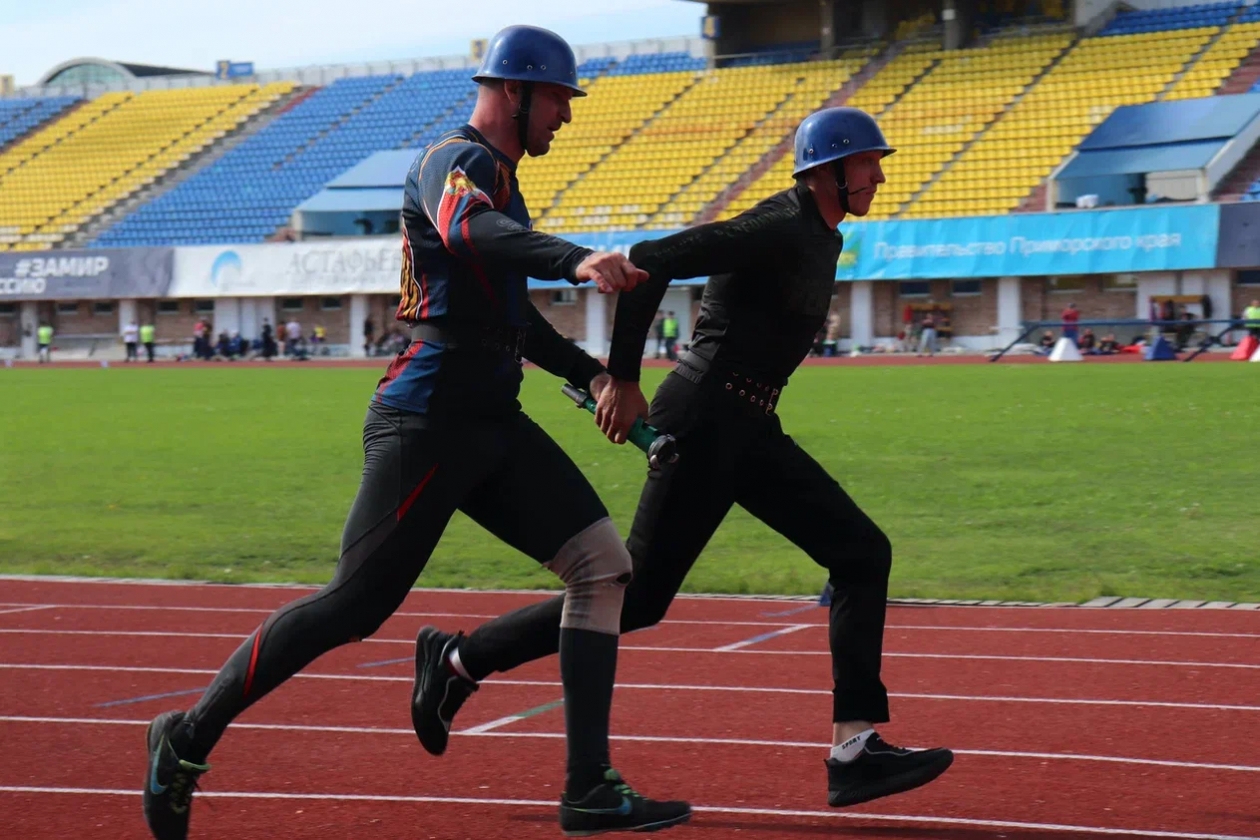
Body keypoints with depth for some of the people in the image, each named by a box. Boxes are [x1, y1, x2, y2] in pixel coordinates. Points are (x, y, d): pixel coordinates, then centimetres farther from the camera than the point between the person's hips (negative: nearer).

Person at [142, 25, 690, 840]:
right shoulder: (456, 161, -9)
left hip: (495, 427, 10)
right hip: (429, 421, -10)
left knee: (603, 563, 0)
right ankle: (190, 737, 7)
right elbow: (467, 231, -35)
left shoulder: (499, 176, 21)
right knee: (356, 606, -8)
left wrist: (590, 373, 25)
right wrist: (577, 259, -51)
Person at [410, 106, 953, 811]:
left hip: (750, 429, 10)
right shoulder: (777, 230, -16)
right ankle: (460, 659, 8)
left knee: (863, 553, 0)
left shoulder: (822, 237, 14)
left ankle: (855, 751, -4)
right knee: (638, 597, -6)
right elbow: (651, 261, -23)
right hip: (704, 417, -10)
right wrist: (623, 381, -19)